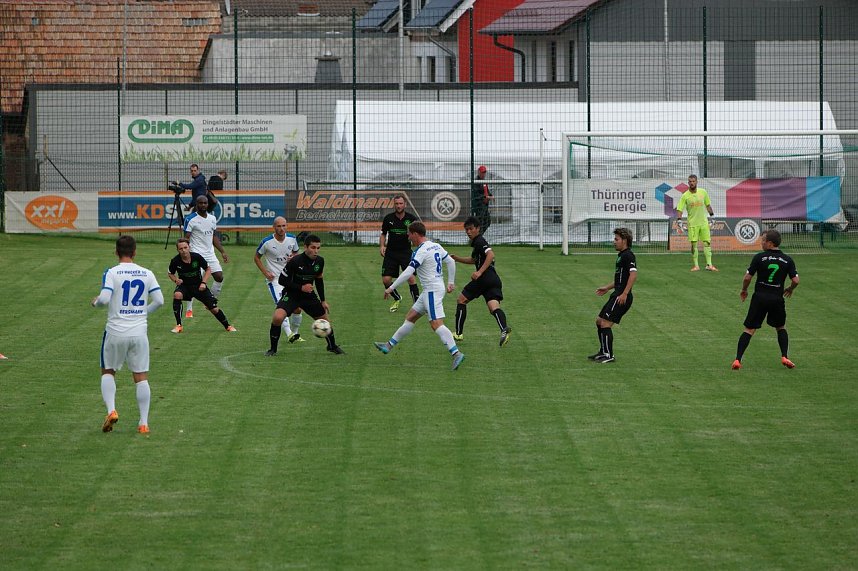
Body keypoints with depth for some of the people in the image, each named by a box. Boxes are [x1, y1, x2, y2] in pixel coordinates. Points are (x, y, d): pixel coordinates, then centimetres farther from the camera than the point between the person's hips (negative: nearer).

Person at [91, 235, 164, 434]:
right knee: (141, 376, 7)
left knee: (108, 372, 16)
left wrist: (95, 302, 5)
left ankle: (111, 410, -4)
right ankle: (144, 422, 4)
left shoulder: (111, 273, -7)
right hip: (139, 333, 2)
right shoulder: (147, 274, 2)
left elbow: (104, 298, -18)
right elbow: (159, 300, 0)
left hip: (116, 332, -2)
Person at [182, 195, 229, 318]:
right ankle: (189, 309, -5)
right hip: (197, 254, -6)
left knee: (219, 277, -1)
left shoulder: (212, 218, 13)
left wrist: (223, 252, 15)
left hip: (210, 254, 6)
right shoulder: (191, 220, -7)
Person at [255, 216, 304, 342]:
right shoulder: (267, 242, -12)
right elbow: (256, 257, 2)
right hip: (274, 279, -4)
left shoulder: (292, 239, -1)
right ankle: (289, 334, -31)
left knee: (297, 308, 3)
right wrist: (265, 272, -9)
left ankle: (294, 333, 23)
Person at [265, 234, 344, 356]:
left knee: (325, 320, 10)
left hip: (309, 295, 5)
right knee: (277, 317, -28)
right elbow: (282, 280, -16)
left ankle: (332, 346, 38)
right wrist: (301, 288, -23)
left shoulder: (319, 261, -6)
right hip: (291, 294, -5)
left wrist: (323, 301, 12)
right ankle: (273, 349, -8)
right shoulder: (295, 261, -24)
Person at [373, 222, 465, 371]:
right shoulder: (436, 246, 11)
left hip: (432, 291, -10)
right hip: (430, 291, 10)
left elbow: (408, 273, -22)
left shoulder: (421, 251, -17)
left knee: (436, 324, -15)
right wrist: (451, 282, 25)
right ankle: (389, 345, 25)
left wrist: (391, 288, -17)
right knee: (410, 317, 16)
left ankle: (456, 354, -23)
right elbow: (451, 262, 19)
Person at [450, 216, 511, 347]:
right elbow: (474, 260, 41)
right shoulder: (477, 242, 26)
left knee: (461, 300, 8)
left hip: (484, 277, -9)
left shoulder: (479, 241, -5)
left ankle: (459, 333, 11)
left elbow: (491, 255, -22)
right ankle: (504, 329, -37)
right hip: (495, 280, 9)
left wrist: (479, 272, -26)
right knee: (494, 307, -9)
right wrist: (456, 258, 32)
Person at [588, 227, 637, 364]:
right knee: (599, 321, 16)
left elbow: (633, 274, -25)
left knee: (605, 324, -11)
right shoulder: (621, 255, 19)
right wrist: (607, 288, 29)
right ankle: (603, 352, 23)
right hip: (617, 295, 11)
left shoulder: (628, 255, -13)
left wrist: (624, 294, -28)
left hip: (622, 297, -11)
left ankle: (609, 356, -5)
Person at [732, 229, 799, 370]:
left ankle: (737, 360, -7)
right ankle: (785, 357, 10)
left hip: (760, 297, -2)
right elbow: (795, 280, -2)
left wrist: (744, 290, 14)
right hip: (777, 299, 2)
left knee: (749, 329, 2)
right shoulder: (787, 260, 2)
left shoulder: (759, 257, -5)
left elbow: (747, 277, -5)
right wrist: (790, 289, 21)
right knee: (781, 328, 23)